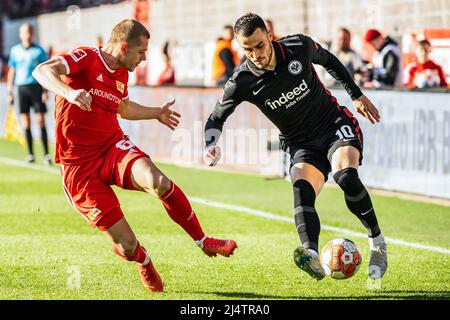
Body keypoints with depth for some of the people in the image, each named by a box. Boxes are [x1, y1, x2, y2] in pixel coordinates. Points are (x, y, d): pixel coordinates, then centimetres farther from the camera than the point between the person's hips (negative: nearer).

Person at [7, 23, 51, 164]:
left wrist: (46, 90, -7)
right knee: (26, 123, 1)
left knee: (40, 120, -6)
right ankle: (30, 154, 7)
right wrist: (10, 92, 9)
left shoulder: (39, 51, 2)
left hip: (36, 87, -2)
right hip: (21, 87, 2)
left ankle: (46, 154, -5)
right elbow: (11, 72, 14)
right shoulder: (15, 50, 9)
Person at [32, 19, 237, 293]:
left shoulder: (122, 74, 12)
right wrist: (68, 92, -47)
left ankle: (205, 242, -13)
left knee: (158, 182, -30)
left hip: (115, 147, 5)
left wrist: (157, 113, 40)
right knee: (127, 246, -10)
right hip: (79, 166, -5)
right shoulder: (86, 58, -12)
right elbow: (42, 71, -29)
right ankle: (144, 262, 28)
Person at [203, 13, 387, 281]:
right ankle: (312, 256, -54)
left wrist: (357, 95, 14)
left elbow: (329, 60, 12)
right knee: (302, 189, -31)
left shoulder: (299, 46, -10)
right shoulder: (242, 82, -11)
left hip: (336, 125, -1)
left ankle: (378, 245, -14)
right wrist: (211, 145, -17)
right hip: (302, 144, 1)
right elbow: (216, 118, 3)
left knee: (346, 176, -31)